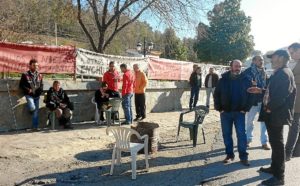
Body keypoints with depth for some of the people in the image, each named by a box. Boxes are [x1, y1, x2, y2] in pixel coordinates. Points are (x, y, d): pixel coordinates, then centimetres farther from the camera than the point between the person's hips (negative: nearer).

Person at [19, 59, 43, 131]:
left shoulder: (39, 75, 9)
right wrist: (28, 90, -16)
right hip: (29, 95, -3)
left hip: (37, 95, 4)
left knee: (36, 111, 4)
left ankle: (35, 127, 12)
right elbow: (21, 85, -1)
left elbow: (41, 85, 12)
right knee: (32, 108, -24)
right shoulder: (25, 75, -1)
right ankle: (31, 110, 14)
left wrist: (40, 90, -8)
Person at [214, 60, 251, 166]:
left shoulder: (245, 80, 0)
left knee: (241, 134, -2)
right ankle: (229, 154, 20)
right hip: (225, 112, 2)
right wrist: (219, 108, -3)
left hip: (239, 112, -1)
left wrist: (246, 108, -6)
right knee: (226, 134, 8)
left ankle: (243, 156, 7)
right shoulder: (223, 79, 1)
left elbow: (249, 95, 2)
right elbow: (216, 94, 4)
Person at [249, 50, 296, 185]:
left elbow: (281, 95, -27)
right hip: (273, 114, 10)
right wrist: (260, 91, 16)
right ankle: (274, 168, 34)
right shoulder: (279, 73, 16)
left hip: (276, 115, -10)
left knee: (277, 144, -3)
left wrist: (269, 107, -17)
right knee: (275, 143, 20)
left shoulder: (284, 73, -18)